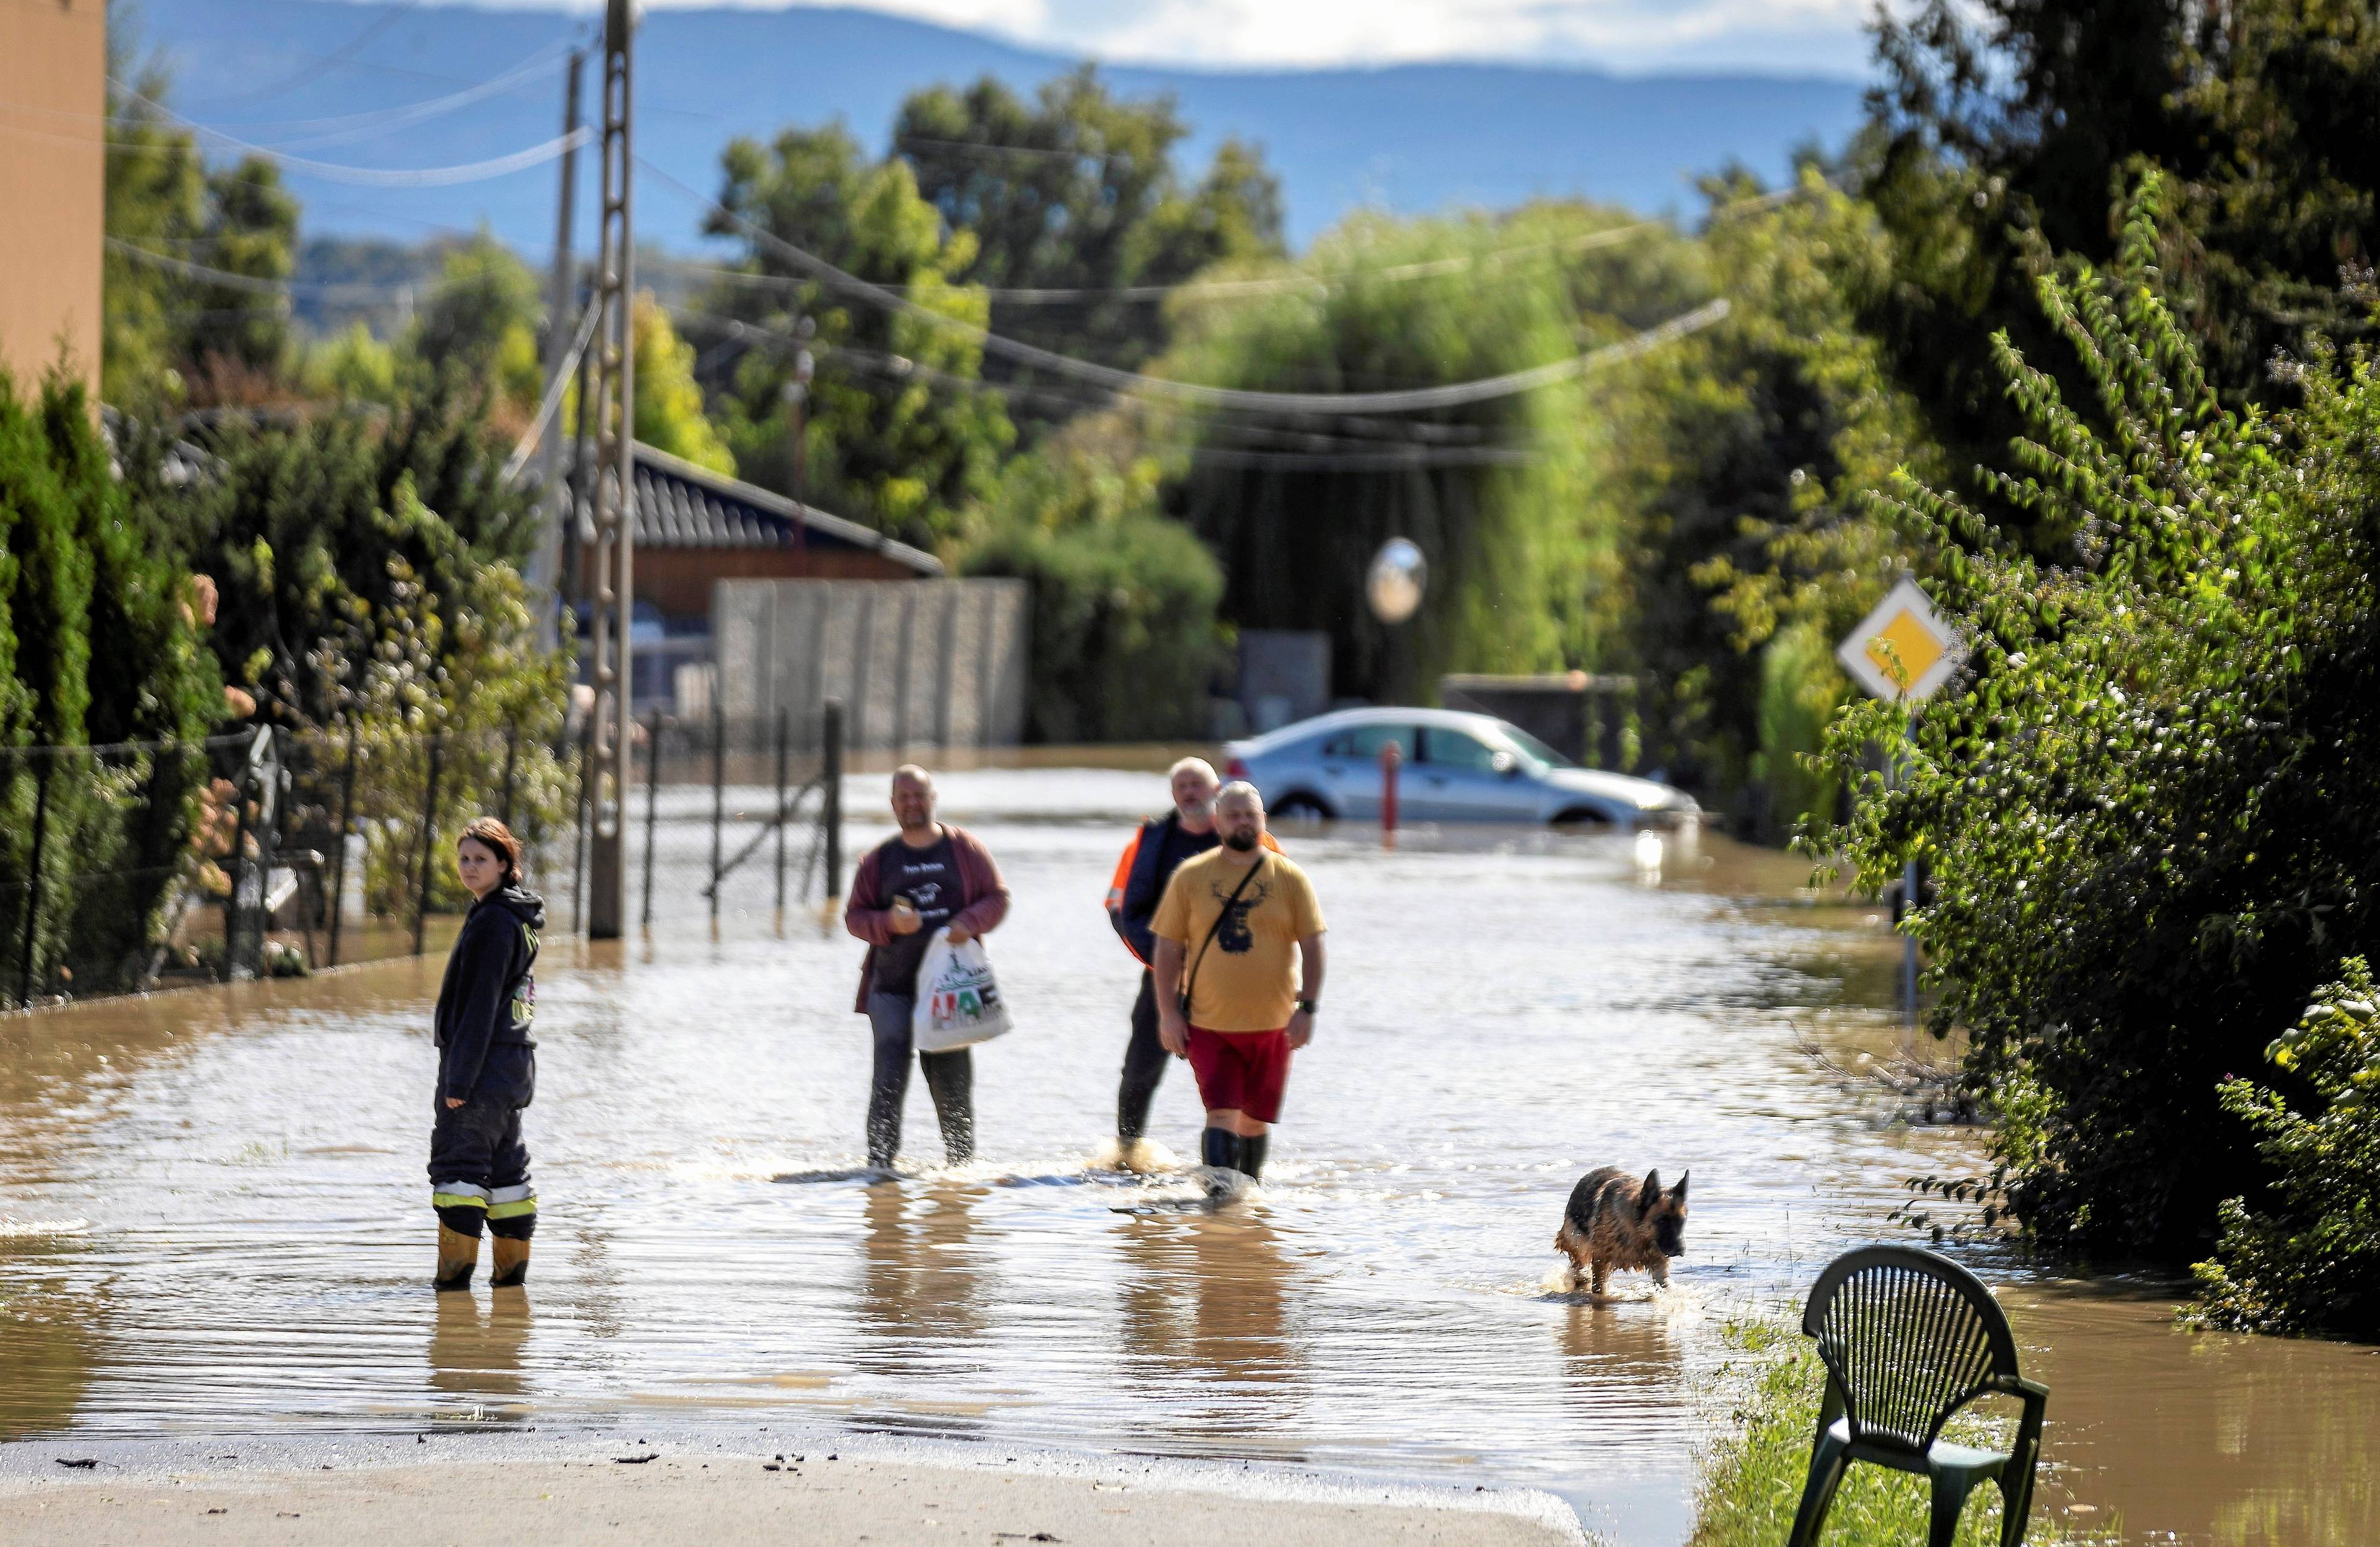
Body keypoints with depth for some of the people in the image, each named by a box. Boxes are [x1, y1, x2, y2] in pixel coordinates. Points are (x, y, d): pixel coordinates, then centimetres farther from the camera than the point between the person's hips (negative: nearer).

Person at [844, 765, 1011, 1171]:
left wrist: (969, 923, -12)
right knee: (890, 1076, -10)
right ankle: (880, 1162, -11)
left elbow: (997, 897, 7)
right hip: (892, 984, 0)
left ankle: (962, 1160, 16)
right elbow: (855, 915, 9)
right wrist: (889, 923, -11)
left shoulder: (964, 849, 7)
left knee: (952, 1078, 3)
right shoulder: (880, 859, 9)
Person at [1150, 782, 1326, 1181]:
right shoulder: (1191, 877, 2)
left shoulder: (1289, 879, 2)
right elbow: (1168, 948, 3)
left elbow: (1312, 946, 2)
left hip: (1271, 1026, 1)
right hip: (1209, 1025, -1)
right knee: (1222, 1113, -15)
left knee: (1255, 1118, 11)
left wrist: (1307, 1009, -8)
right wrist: (1168, 1012, -4)